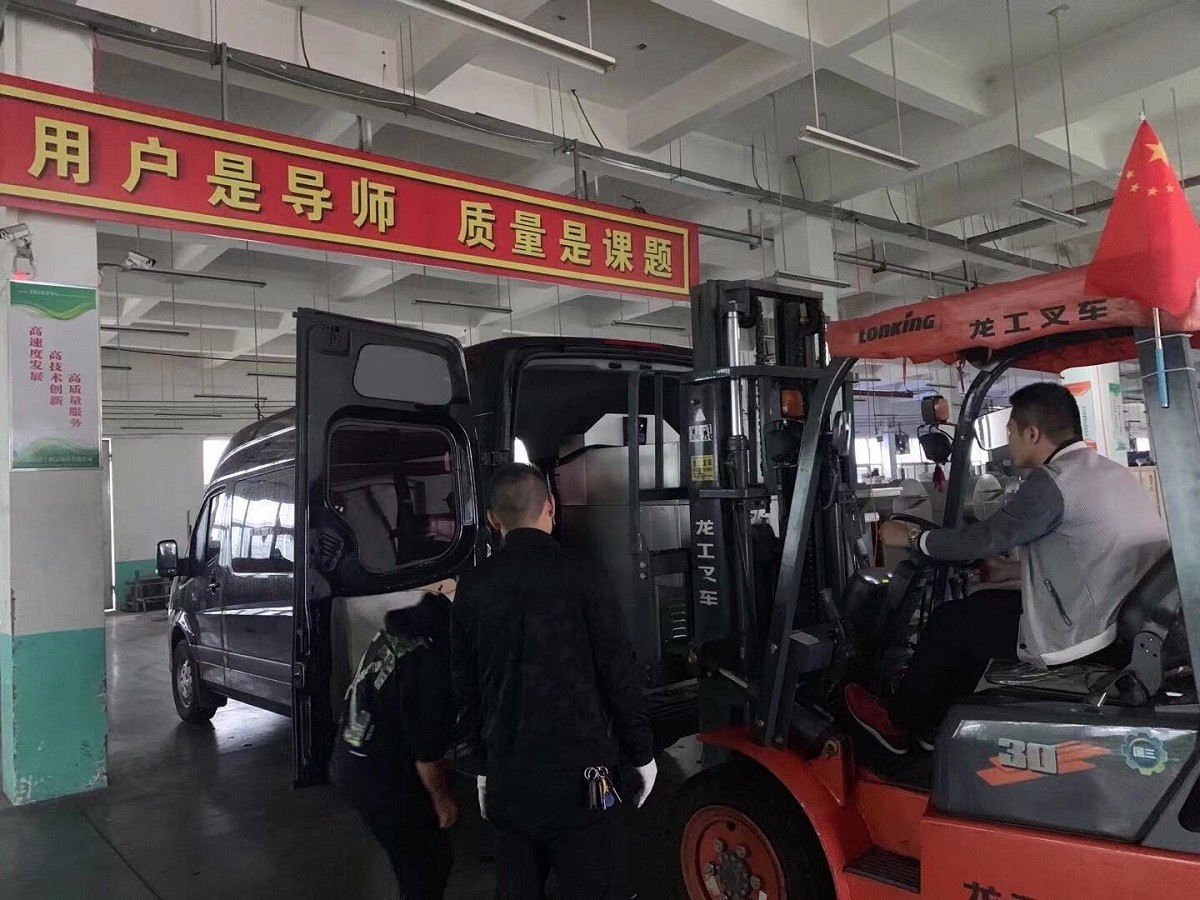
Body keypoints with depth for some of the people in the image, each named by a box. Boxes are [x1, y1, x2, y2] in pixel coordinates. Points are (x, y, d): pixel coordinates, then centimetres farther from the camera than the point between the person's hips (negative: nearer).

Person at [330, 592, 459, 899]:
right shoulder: (433, 659, -27)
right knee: (430, 862, 8)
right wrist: (443, 799, -6)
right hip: (382, 780, -8)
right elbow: (427, 750, -21)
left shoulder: (392, 634, -1)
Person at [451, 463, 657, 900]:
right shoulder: (580, 574, -11)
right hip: (577, 774, -4)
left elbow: (466, 689, 9)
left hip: (507, 777, 5)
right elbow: (619, 672, -8)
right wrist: (642, 753, 4)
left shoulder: (472, 587, 2)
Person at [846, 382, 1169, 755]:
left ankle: (896, 723, 26)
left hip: (1081, 637, -9)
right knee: (978, 606, 21)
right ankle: (937, 724, 29)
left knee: (948, 622, 7)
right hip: (1126, 620, 9)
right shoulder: (1109, 470, 11)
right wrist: (1014, 569, 25)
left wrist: (909, 537, 3)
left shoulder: (1052, 482, -19)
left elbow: (978, 540, -12)